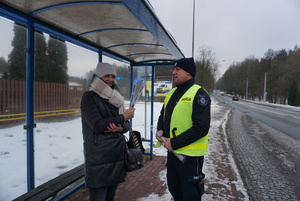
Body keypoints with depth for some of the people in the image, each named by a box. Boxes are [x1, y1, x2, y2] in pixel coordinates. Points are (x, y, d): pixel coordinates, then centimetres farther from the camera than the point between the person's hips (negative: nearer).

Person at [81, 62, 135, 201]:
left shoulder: (115, 98, 13)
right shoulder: (89, 97, -7)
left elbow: (127, 125, 10)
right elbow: (97, 125, -18)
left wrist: (121, 128, -12)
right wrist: (122, 117, -13)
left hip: (117, 153, 6)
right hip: (99, 156, -6)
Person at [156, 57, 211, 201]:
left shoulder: (198, 94, -15)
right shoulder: (172, 93, 9)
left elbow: (201, 127, -23)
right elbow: (163, 116, 19)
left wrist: (174, 143, -21)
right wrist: (160, 130, -2)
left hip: (190, 155, -7)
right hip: (172, 152, 7)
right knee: (174, 190, 24)